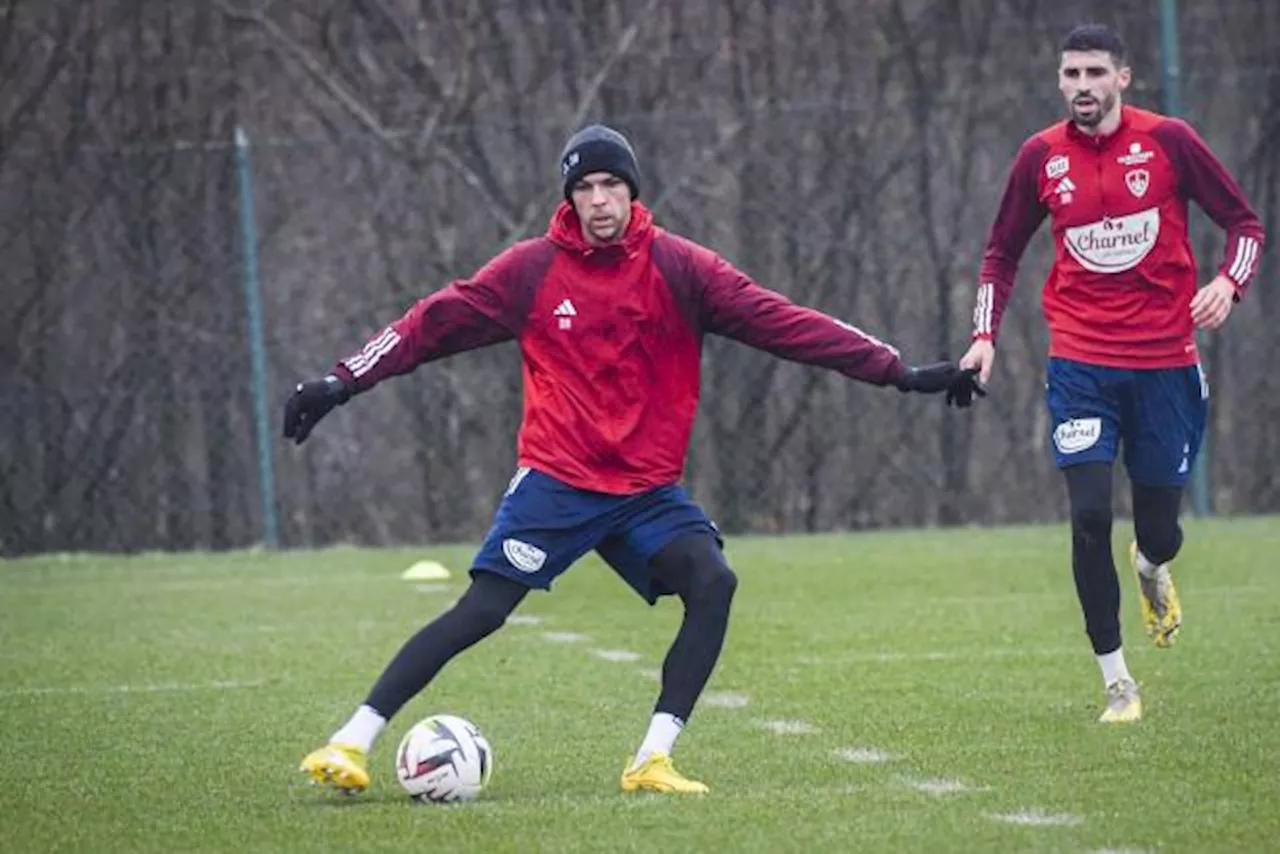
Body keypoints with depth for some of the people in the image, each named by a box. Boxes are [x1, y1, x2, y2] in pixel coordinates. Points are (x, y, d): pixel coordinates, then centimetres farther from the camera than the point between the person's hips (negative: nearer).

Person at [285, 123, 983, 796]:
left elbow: (780, 322, -4)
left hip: (648, 490, 2)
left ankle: (653, 759, -16)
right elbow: (435, 323, 1)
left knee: (713, 581, -20)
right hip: (554, 482, -2)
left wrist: (898, 372, -8)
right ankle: (351, 743, -3)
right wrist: (342, 382, -5)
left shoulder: (678, 268, -2)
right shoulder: (531, 269, -3)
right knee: (481, 611, -11)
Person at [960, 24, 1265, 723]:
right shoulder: (1041, 157, 1)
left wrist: (1228, 284, -17)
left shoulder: (1168, 141, -4)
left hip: (1165, 362, 0)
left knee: (1159, 531, 3)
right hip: (1081, 364, 1)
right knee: (1090, 514, -14)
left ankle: (1152, 569, 44)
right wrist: (985, 335, 2)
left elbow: (1244, 224, 2)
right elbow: (1002, 252, 14)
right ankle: (1116, 682, -3)